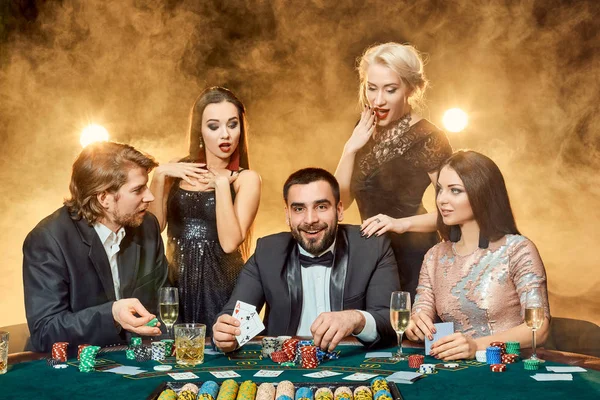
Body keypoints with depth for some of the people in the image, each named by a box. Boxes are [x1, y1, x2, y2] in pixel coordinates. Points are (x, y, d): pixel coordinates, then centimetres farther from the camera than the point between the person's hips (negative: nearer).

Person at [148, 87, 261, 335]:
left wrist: (222, 184, -16)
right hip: (176, 285, 3)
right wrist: (159, 175, -8)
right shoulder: (178, 172, 7)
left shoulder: (246, 179, -3)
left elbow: (230, 242, -15)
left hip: (221, 287, -3)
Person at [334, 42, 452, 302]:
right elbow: (340, 200, 2)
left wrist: (402, 223, -24)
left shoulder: (427, 139, -15)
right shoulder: (366, 132, 4)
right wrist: (350, 148, -9)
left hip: (413, 261, -6)